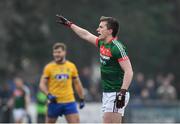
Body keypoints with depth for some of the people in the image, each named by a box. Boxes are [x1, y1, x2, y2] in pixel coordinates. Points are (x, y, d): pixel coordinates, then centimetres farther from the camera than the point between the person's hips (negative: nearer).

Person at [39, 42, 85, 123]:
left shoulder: (71, 66, 6)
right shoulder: (49, 67, 0)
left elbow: (77, 83, 15)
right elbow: (42, 84, -2)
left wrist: (82, 99, 12)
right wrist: (48, 95, -19)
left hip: (69, 102, 1)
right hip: (54, 102, -1)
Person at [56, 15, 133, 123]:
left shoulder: (117, 47, -15)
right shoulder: (102, 44, 11)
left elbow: (129, 71, -19)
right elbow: (86, 35, 28)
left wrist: (122, 92, -26)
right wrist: (69, 24, 36)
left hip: (116, 94, -9)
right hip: (107, 94, 9)